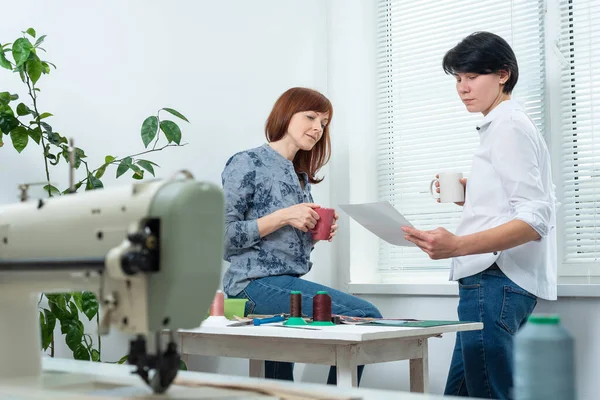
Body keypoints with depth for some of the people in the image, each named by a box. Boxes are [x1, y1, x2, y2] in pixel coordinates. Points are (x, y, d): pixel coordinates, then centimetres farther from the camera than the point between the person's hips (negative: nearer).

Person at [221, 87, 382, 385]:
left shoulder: (302, 176, 19)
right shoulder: (247, 164, -5)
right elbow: (221, 235, -13)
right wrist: (283, 217, -18)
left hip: (287, 282, 9)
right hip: (256, 284, -9)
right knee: (364, 317, -19)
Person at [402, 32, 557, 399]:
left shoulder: (509, 126, -7)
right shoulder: (511, 125, 22)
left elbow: (535, 220, -19)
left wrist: (458, 245, -31)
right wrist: (469, 196, 15)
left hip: (494, 280, -10)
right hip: (493, 281, 10)